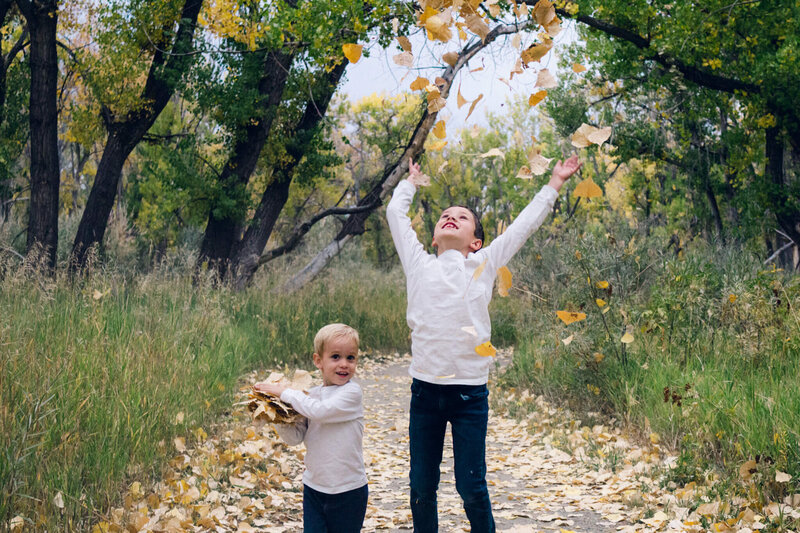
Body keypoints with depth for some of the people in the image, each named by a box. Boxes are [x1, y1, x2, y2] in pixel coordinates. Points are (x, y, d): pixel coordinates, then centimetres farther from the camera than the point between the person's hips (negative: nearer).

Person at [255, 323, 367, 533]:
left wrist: (283, 392, -17)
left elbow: (319, 411, -27)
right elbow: (296, 437, 4)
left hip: (347, 491, -4)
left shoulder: (351, 392, -13)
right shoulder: (311, 395, 4)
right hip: (314, 487, 4)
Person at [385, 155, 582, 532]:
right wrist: (411, 182, 38)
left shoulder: (484, 264, 8)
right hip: (425, 389, 2)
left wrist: (553, 185, 25)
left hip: (470, 391, -1)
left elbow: (525, 224, 17)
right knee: (421, 486, 9)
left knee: (471, 487, 2)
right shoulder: (418, 264, 11)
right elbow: (395, 212, 23)